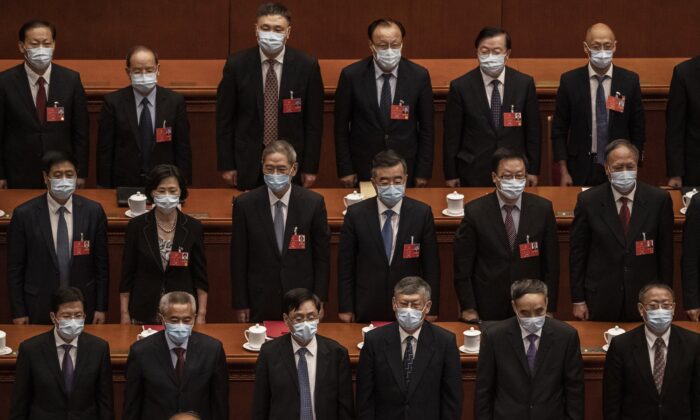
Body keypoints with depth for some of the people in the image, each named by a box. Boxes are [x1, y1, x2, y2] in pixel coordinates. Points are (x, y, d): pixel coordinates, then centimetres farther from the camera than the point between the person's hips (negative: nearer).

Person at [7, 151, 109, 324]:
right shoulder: (24, 214, -6)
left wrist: (101, 308, 3)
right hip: (39, 310, -1)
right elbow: (15, 269, -2)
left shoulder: (93, 211, -2)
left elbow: (101, 264, 4)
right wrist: (18, 313, -4)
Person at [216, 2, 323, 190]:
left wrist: (310, 167, -2)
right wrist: (226, 165, -1)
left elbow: (314, 121, 0)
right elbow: (224, 119, 1)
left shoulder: (307, 66, -3)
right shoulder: (237, 64, -3)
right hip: (248, 163, 0)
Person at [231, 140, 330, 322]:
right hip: (260, 302, 0)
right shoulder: (245, 204, -3)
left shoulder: (313, 203, -3)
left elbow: (321, 257, 2)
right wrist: (240, 304, -1)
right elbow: (238, 260, 1)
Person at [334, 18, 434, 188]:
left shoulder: (419, 76, -6)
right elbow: (341, 127, -1)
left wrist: (423, 172, 0)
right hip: (363, 171, -1)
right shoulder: (351, 75, -8)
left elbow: (426, 128, 1)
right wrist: (345, 170, -3)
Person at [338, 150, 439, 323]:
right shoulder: (356, 214, -4)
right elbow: (346, 264, 1)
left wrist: (431, 309, -1)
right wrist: (345, 308, 0)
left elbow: (431, 264, 0)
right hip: (367, 309, 0)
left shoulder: (422, 213, -4)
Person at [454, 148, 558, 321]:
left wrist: (549, 309, 0)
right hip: (487, 306, -1)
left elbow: (551, 262, 2)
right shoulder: (475, 212, -8)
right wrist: (468, 309, -6)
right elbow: (462, 266, -3)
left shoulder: (542, 209, -3)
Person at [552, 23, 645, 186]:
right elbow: (559, 130, 2)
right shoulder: (570, 81, -1)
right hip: (581, 171, 0)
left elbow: (637, 129, 5)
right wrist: (564, 172, -3)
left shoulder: (630, 80, 0)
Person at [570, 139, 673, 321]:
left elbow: (666, 252, 3)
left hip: (645, 301, 0)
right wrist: (578, 301, -1)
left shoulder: (659, 199, -2)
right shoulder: (588, 201, -3)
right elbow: (577, 253, 1)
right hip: (601, 302, 0)